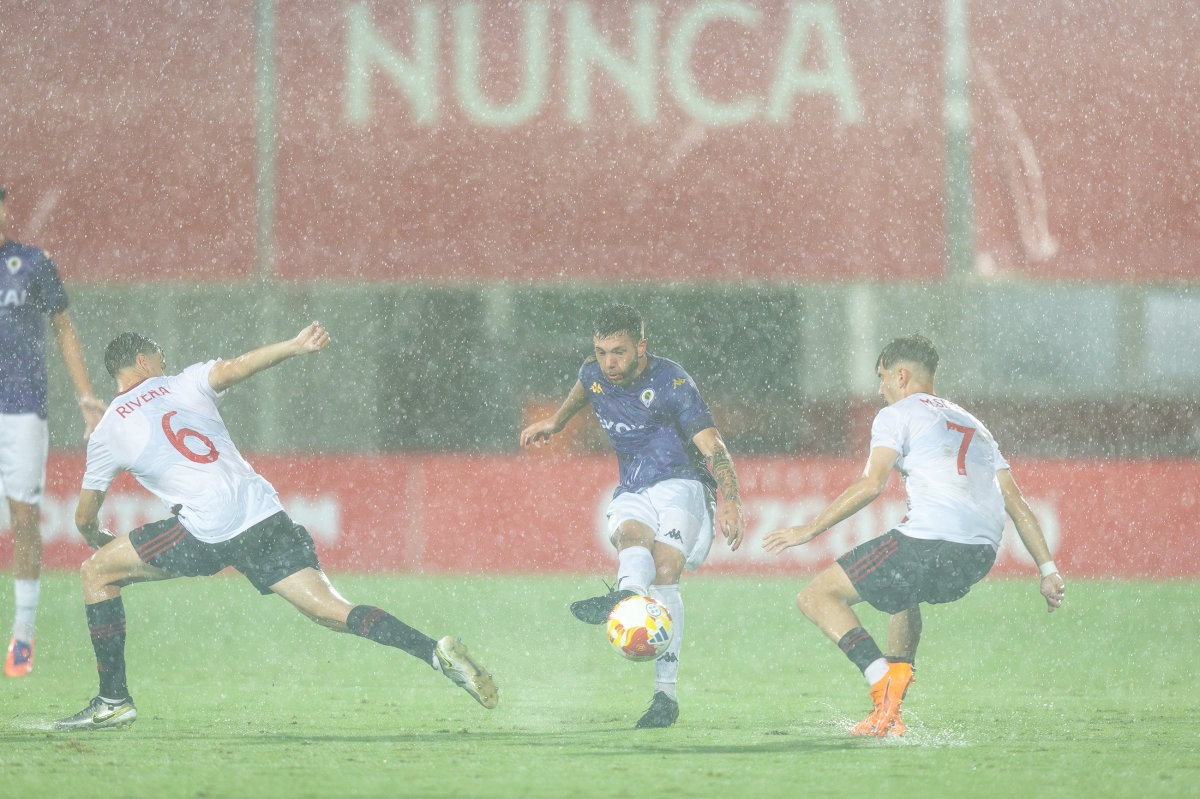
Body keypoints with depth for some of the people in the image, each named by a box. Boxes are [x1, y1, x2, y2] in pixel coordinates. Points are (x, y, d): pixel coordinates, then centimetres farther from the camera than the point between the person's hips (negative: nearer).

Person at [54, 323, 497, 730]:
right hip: (264, 512, 3)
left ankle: (113, 700, 12)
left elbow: (85, 518, 21)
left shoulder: (107, 433, 14)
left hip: (206, 532, -3)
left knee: (96, 572, 15)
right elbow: (234, 368, -3)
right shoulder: (185, 384, 18)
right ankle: (437, 652, -19)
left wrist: (96, 538, 43)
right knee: (332, 610, 2)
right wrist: (295, 346, -3)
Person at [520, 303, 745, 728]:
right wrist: (555, 421, 48)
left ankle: (666, 692, -38)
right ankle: (628, 595, -65)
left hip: (680, 484, -5)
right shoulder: (595, 374, 3)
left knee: (664, 573, -27)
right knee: (632, 536, -32)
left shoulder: (670, 382, -13)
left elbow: (712, 446, -20)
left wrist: (729, 500, -35)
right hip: (632, 494, 5)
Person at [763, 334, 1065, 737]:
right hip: (980, 558, 8)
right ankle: (890, 712, 28)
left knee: (817, 597, 3)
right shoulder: (973, 425, 30)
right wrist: (1048, 569, 22)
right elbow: (1015, 503, 24)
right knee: (903, 593, 39)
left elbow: (871, 484, -6)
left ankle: (883, 679, -18)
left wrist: (809, 530, -1)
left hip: (928, 542, -8)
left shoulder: (897, 415, 9)